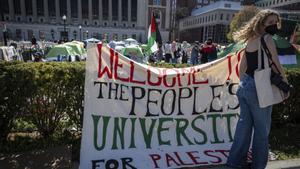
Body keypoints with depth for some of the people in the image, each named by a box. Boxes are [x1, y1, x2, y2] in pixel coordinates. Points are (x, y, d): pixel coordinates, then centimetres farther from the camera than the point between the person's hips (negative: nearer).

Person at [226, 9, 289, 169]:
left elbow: (242, 67, 15)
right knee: (262, 128, 6)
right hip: (259, 88, -7)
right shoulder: (267, 39, -9)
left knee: (244, 124, 14)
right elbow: (276, 66, -12)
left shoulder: (250, 41, 13)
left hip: (244, 86, 7)